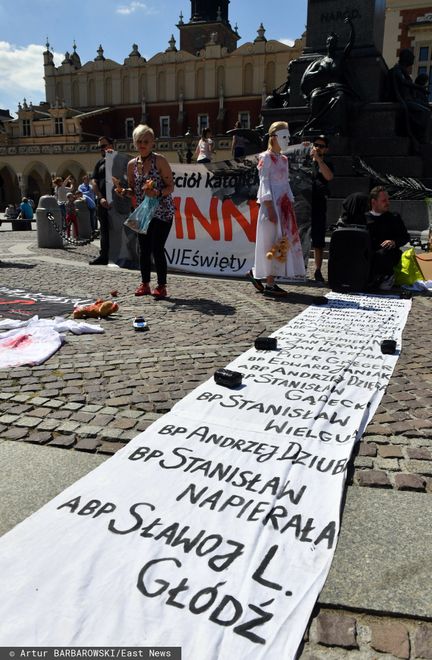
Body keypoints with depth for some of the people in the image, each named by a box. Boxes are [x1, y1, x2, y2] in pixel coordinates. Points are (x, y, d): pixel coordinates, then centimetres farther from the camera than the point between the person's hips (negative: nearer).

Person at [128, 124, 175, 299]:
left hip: (162, 212, -5)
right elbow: (132, 190, 16)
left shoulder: (160, 161, -8)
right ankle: (145, 284, 19)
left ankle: (161, 286, 3)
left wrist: (157, 193, -26)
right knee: (144, 249, 6)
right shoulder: (132, 164, 7)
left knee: (157, 249, -9)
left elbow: (171, 187, -9)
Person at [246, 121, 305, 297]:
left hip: (284, 204, 8)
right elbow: (264, 183, -12)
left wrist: (291, 206, 13)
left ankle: (257, 273, 16)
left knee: (284, 241, 6)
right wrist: (270, 208, -20)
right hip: (272, 203, -8)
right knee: (273, 241, -7)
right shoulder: (266, 157, -5)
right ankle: (270, 284, -1)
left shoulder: (283, 159, 19)